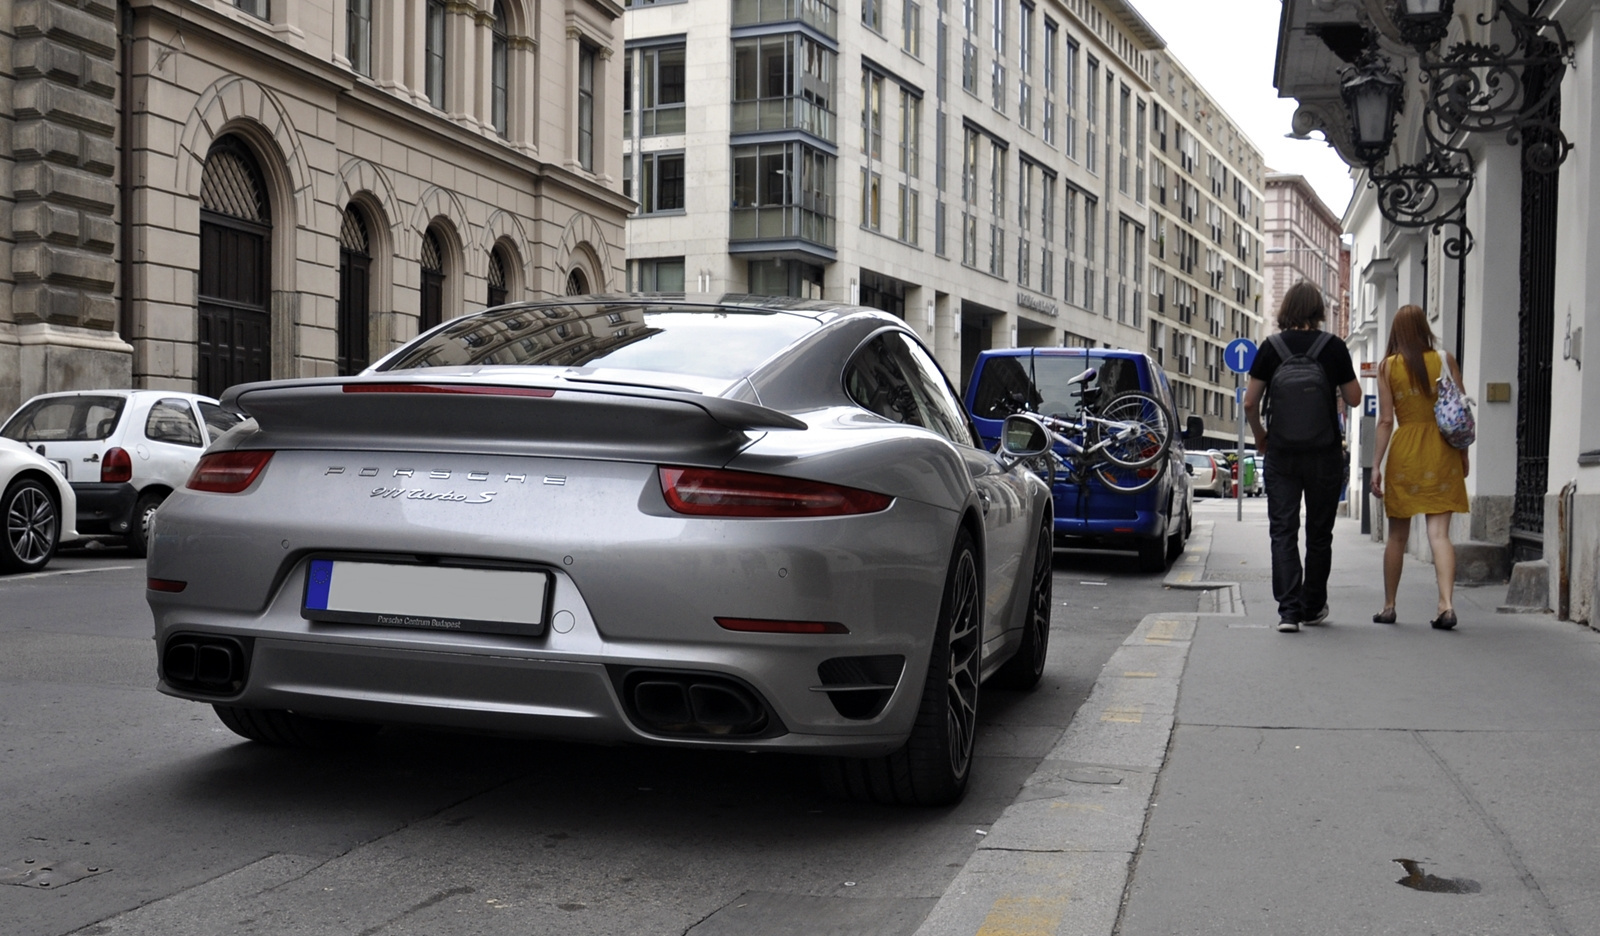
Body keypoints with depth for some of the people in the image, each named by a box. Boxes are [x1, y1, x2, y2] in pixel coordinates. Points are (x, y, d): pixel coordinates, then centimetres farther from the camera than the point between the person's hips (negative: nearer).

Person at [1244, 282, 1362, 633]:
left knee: (1283, 531, 2)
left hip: (1281, 454, 0)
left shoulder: (1271, 347, -3)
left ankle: (1288, 610, -9)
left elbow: (1250, 402, -4)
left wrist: (1259, 435, 13)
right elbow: (1353, 398, 0)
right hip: (1325, 454, 0)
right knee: (1319, 532, 13)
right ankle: (1313, 607, 24)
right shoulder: (1333, 347, -5)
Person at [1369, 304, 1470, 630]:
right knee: (1439, 533, -1)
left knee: (1397, 535, 10)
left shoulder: (1388, 366, -1)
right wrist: (1464, 455, 13)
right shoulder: (1445, 360, 1)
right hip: (1442, 450, 1)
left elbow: (1386, 420, -4)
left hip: (1404, 451, 0)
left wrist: (1376, 465, -1)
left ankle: (1389, 607, 18)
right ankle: (1447, 604, -15)